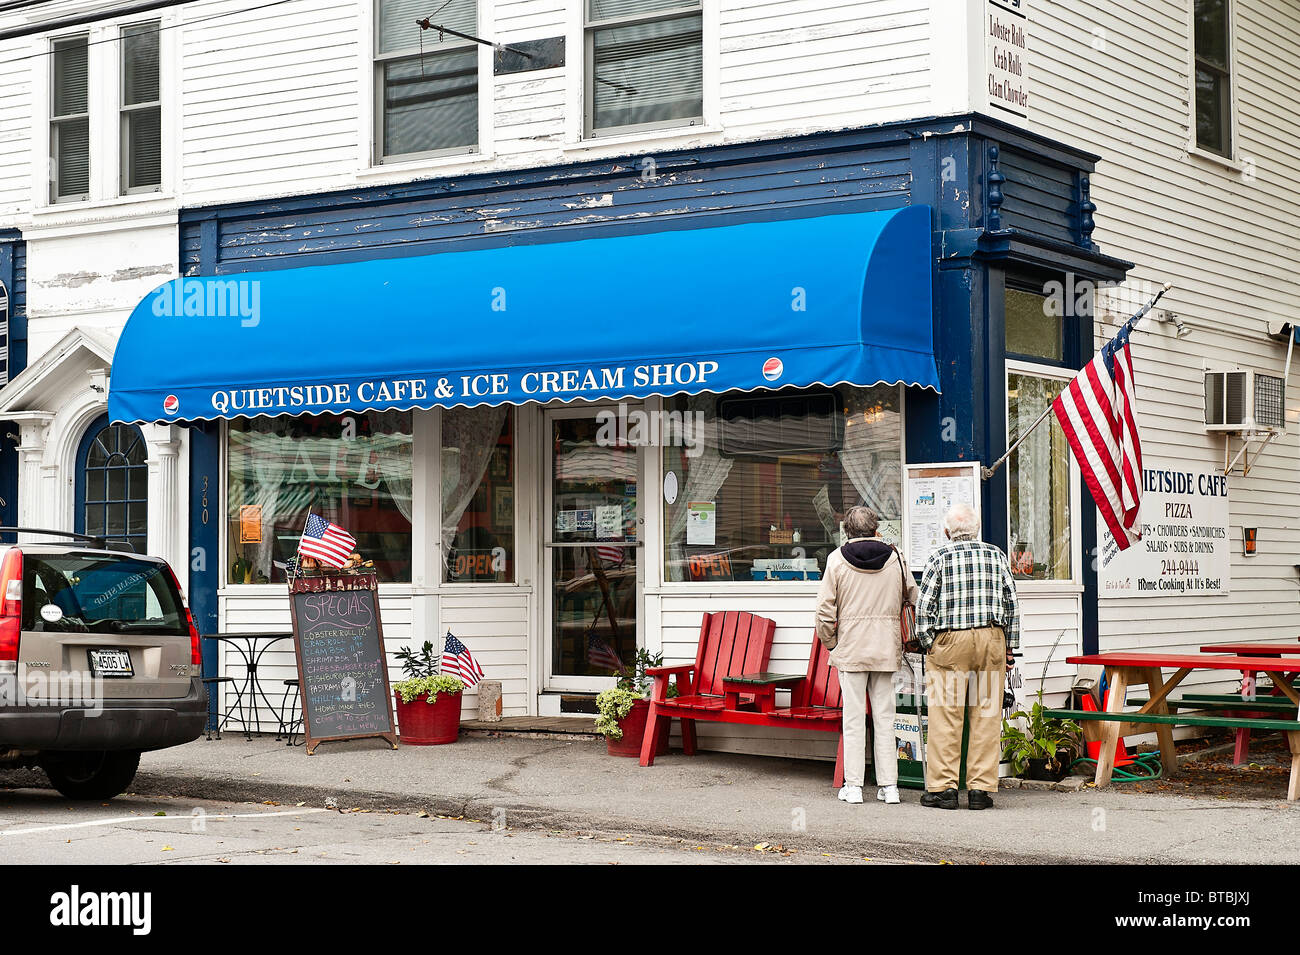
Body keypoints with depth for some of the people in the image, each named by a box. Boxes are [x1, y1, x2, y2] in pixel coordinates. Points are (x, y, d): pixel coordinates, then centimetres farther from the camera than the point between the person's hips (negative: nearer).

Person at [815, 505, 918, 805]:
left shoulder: (837, 559, -2)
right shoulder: (893, 558, 4)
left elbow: (825, 609, -5)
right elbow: (912, 598, 8)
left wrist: (830, 643, 8)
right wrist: (904, 640, 18)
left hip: (851, 648, -2)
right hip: (887, 650, 2)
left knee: (853, 717, 2)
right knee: (884, 718, 7)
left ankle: (853, 786, 2)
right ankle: (889, 786, 7)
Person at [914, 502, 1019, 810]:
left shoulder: (939, 557, 0)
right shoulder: (997, 556, 9)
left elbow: (924, 607, -3)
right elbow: (1011, 604, 10)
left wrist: (928, 645, 6)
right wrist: (1009, 647, 14)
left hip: (950, 641, -2)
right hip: (992, 638, 3)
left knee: (945, 715, 1)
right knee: (987, 715, 5)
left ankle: (942, 787, 2)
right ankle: (981, 789, 5)